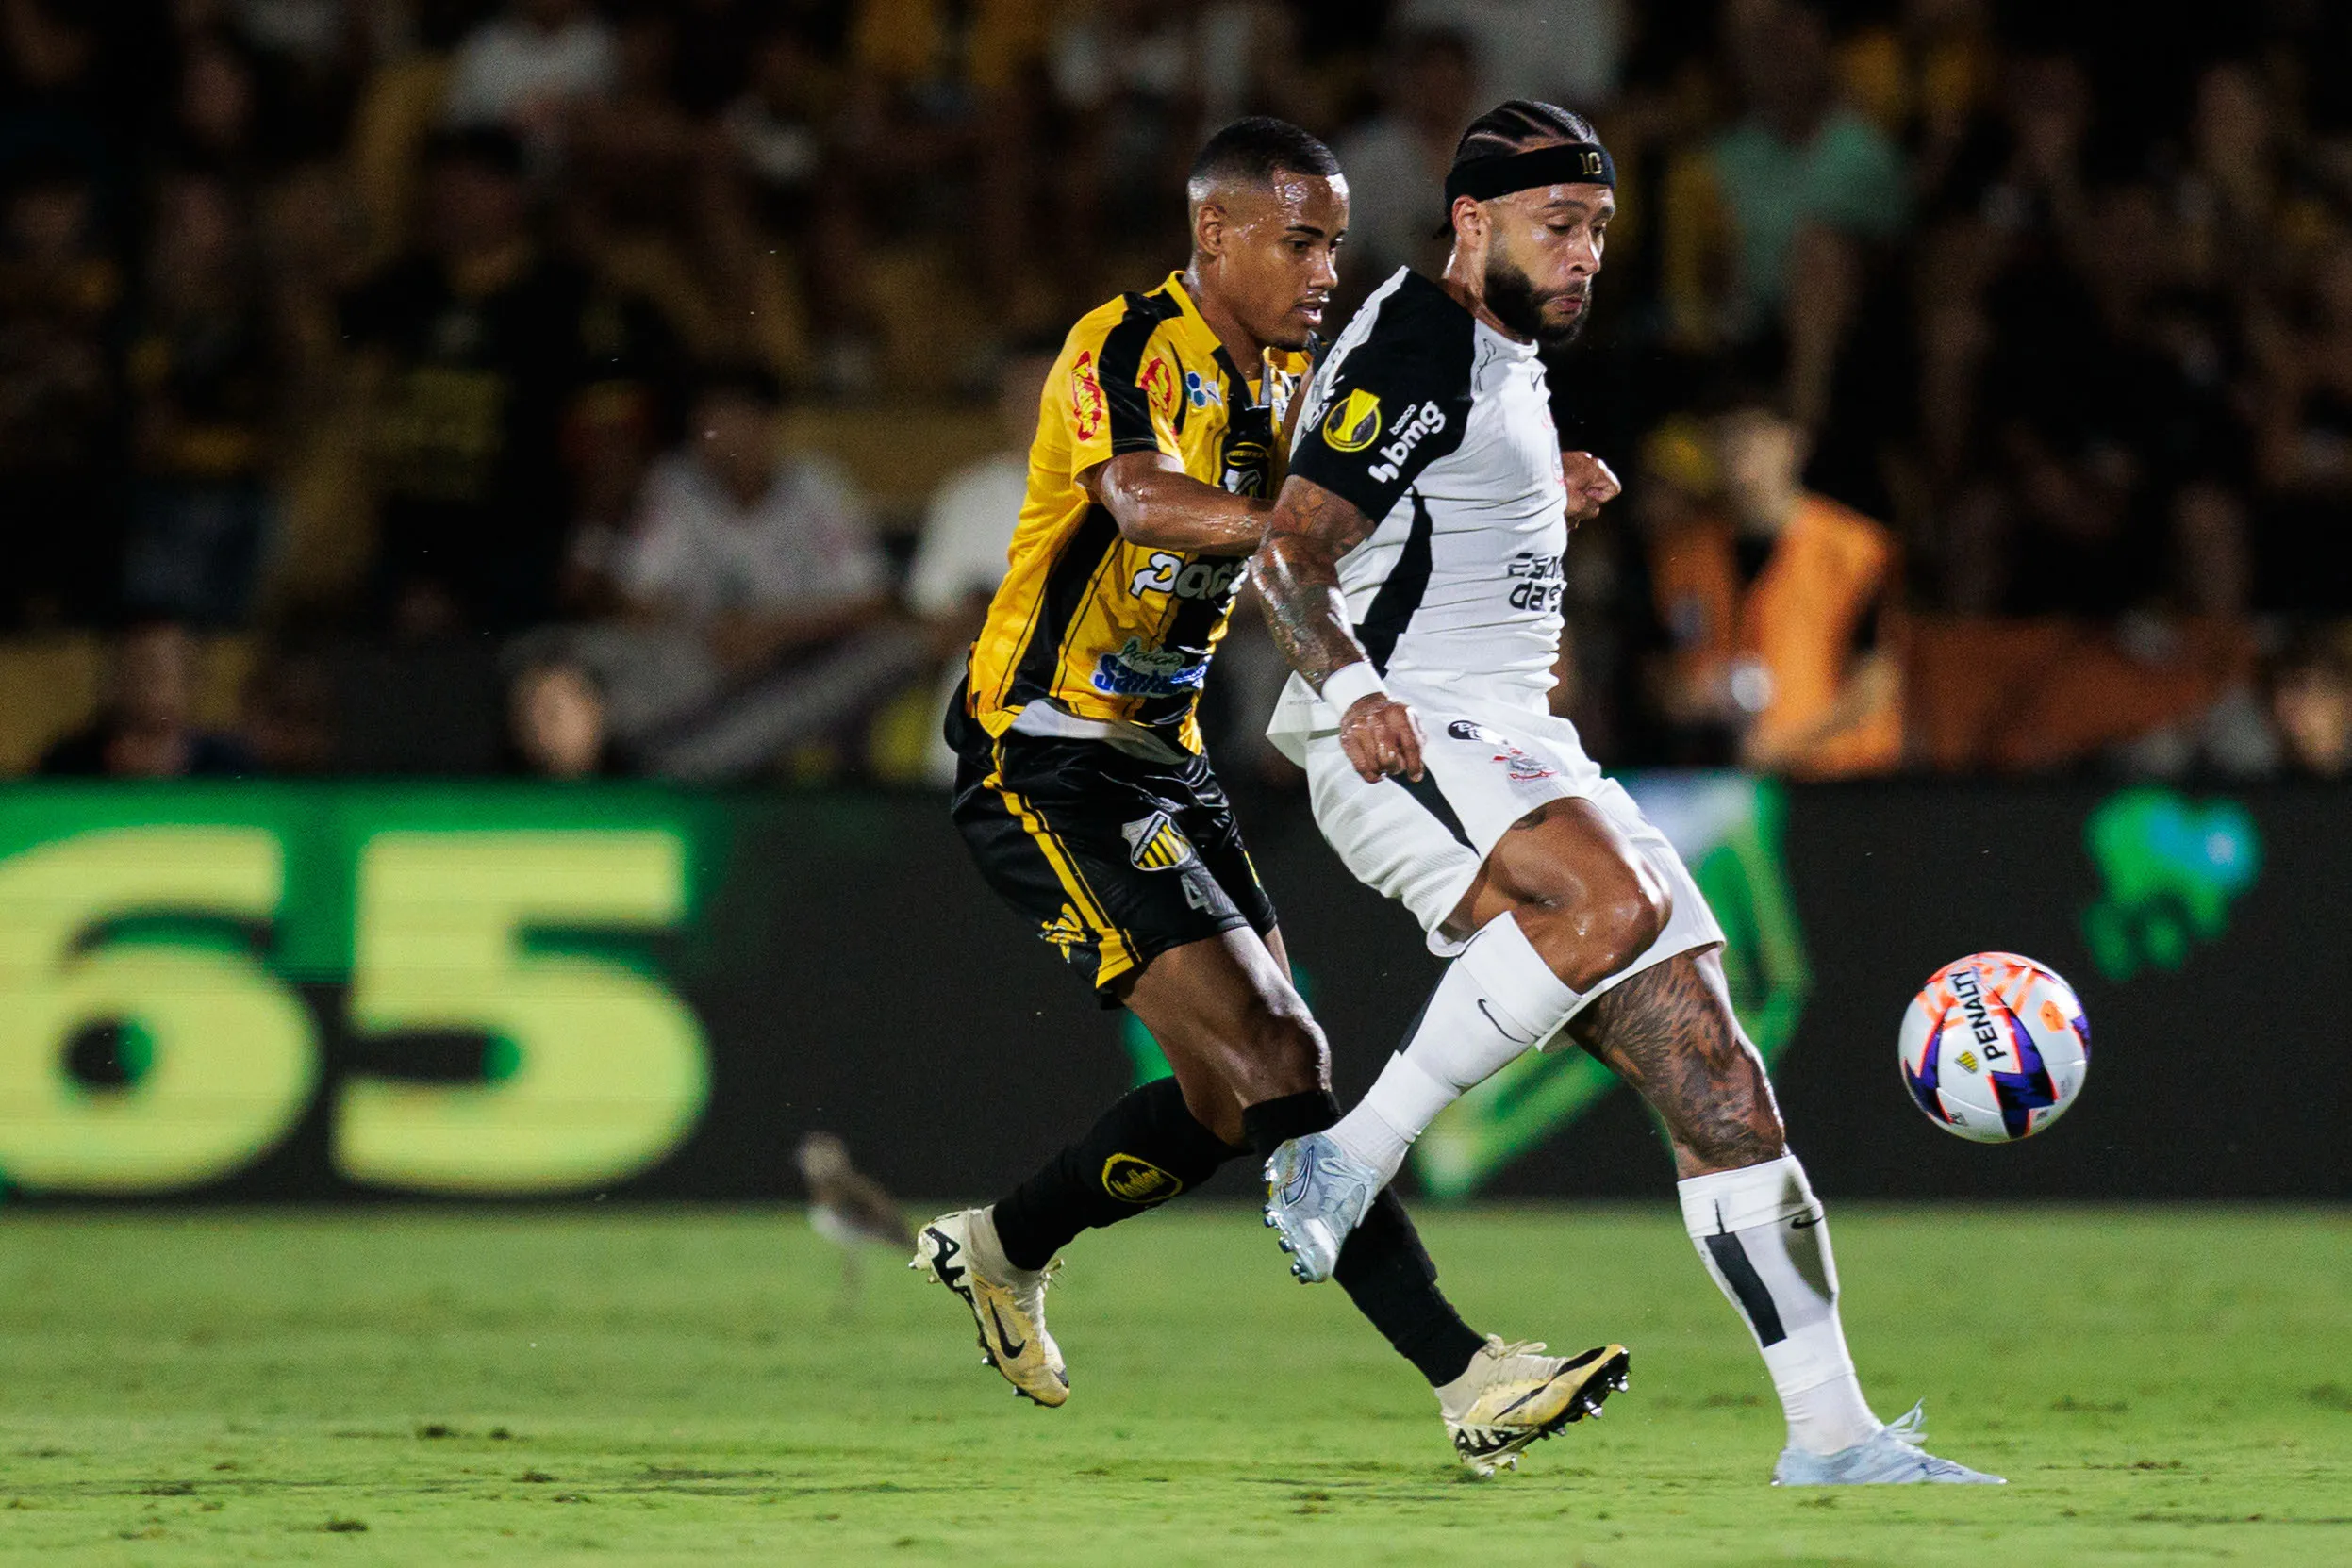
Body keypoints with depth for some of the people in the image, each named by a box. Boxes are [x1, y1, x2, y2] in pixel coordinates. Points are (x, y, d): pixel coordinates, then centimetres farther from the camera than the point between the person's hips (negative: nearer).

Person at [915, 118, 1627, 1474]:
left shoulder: (1289, 378, 10)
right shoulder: (1127, 349, -17)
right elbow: (1145, 504, -37)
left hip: (1162, 755, 9)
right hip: (1047, 763, -9)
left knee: (1238, 1094, 8)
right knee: (1277, 1057, -17)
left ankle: (1003, 1251, 30)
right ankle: (1468, 1381, -18)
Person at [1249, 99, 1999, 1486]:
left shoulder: (1509, 361, 21)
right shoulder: (1419, 352, -9)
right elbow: (1290, 550, -17)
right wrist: (1352, 695, -33)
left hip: (1517, 748, 9)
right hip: (1410, 741, -9)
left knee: (1716, 1084, -2)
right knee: (1612, 900, -38)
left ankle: (1831, 1429, -3)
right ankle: (1353, 1158, -27)